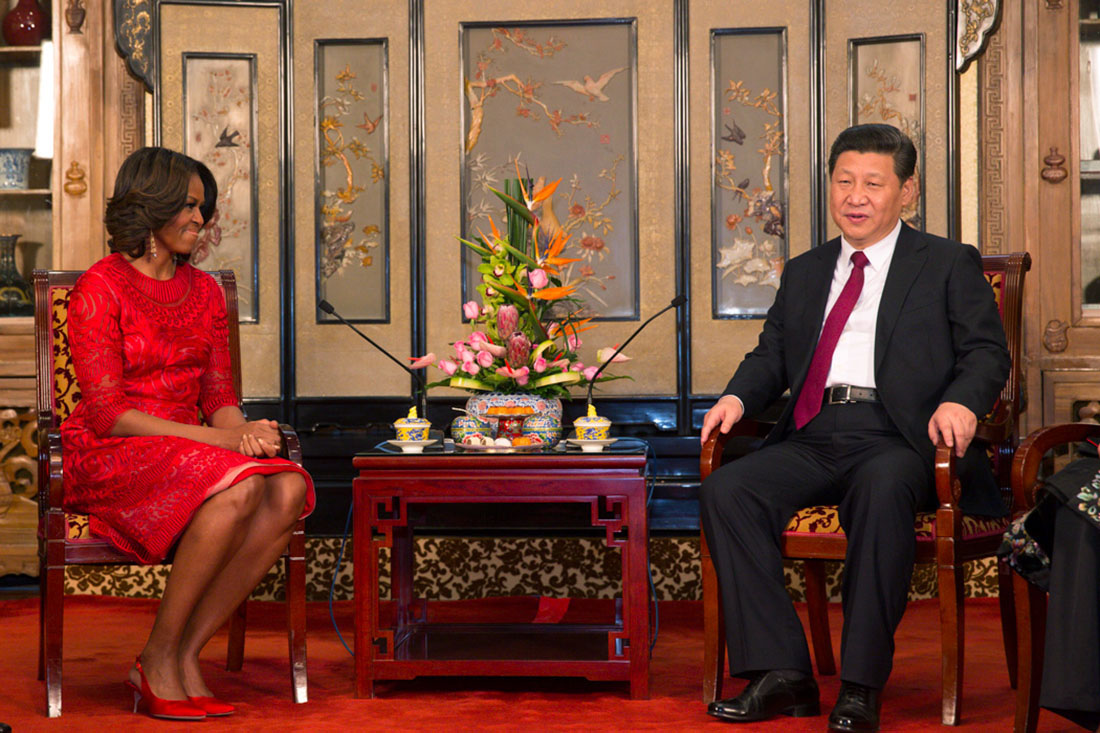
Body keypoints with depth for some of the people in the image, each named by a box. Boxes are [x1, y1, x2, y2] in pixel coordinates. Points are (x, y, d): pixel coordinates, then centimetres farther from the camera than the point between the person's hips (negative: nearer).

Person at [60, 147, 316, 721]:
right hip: (110, 459, -6)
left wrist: (241, 429, -13)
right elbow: (106, 414, -13)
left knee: (289, 489, -26)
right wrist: (219, 439, -19)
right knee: (239, 489, -35)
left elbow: (219, 397, 13)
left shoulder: (205, 291, 16)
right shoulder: (100, 288, -5)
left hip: (190, 454, 6)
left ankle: (184, 657, -21)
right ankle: (159, 659, -20)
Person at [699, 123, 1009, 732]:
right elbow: (772, 353, 24)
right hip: (812, 440, 5)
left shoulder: (949, 265, 14)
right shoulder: (804, 272, 27)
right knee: (724, 490, -24)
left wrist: (960, 401, -17)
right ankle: (781, 672, -22)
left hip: (899, 438, -4)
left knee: (882, 488, -39)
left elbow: (987, 352, 5)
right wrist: (738, 396, 1)